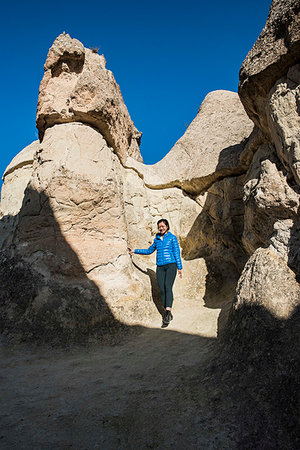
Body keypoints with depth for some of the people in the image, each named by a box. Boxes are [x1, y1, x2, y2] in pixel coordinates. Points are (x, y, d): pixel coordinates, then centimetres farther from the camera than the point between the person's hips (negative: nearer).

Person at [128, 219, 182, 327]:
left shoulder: (172, 237, 5)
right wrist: (135, 251, 26)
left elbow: (177, 253, 2)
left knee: (168, 287, -22)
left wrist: (179, 267, -4)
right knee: (162, 290, -3)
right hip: (160, 267, 4)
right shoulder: (157, 239, 16)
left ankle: (168, 312, -31)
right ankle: (168, 314, 6)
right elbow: (149, 251, 28)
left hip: (171, 265, -4)